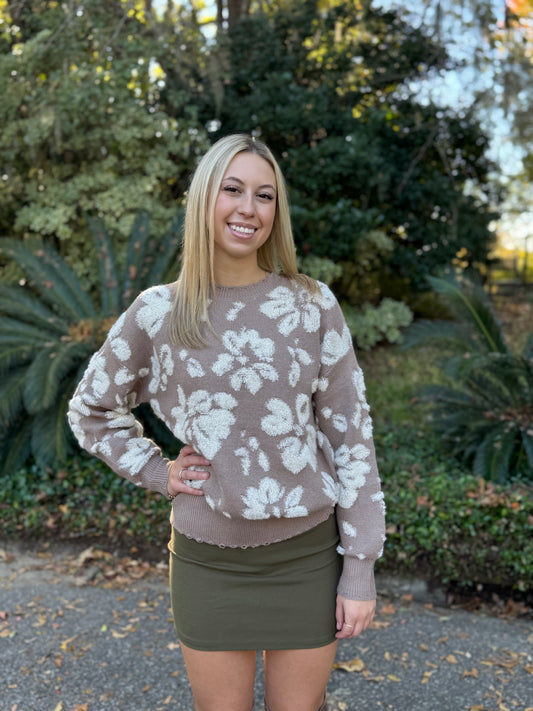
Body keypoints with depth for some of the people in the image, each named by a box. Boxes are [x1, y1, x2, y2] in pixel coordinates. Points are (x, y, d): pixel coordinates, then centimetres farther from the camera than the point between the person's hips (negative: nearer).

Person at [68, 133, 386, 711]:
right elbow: (91, 410, 11)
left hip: (306, 554, 0)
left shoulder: (312, 304, -5)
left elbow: (350, 436, -4)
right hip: (208, 557, 1)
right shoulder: (157, 312, -3)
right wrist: (156, 473, -2)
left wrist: (360, 570, -5)